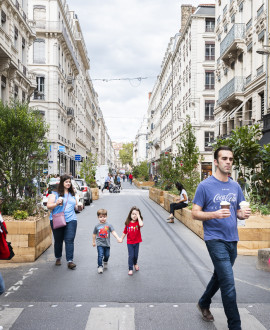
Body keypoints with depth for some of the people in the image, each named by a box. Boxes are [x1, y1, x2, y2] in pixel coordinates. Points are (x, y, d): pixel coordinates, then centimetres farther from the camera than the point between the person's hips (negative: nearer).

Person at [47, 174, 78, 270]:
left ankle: (70, 261, -7)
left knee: (70, 240, -7)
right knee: (58, 241, 9)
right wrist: (56, 203, -21)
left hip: (71, 220, 2)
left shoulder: (72, 194, 17)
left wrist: (78, 206, 7)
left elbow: (76, 205, 29)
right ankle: (58, 258, 30)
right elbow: (48, 206, -3)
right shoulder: (55, 194, 2)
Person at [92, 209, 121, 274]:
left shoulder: (109, 225, -4)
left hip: (107, 244, 1)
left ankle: (105, 262, 43)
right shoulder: (97, 226, -1)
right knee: (100, 255, -11)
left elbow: (113, 232, -11)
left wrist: (118, 238, -24)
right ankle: (100, 266, 4)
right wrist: (93, 242, 17)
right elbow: (94, 234, 11)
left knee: (107, 255, 12)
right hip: (99, 244, -1)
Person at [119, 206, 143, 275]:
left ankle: (135, 264, 43)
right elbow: (125, 232, 5)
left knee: (136, 255, 13)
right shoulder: (128, 223, -6)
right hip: (129, 242, 0)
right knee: (131, 256, -3)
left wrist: (138, 216, -27)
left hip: (137, 242, 0)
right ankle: (130, 269, 9)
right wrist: (121, 239, 2)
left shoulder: (138, 222, -9)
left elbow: (141, 225, -35)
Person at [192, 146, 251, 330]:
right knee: (229, 283, -9)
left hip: (232, 239, 7)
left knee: (220, 276, 21)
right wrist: (214, 214, -25)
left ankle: (204, 304, 44)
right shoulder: (205, 186, -8)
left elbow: (239, 211, 17)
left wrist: (243, 214, -7)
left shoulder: (235, 186, 9)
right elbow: (195, 213, -8)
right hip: (215, 240, -6)